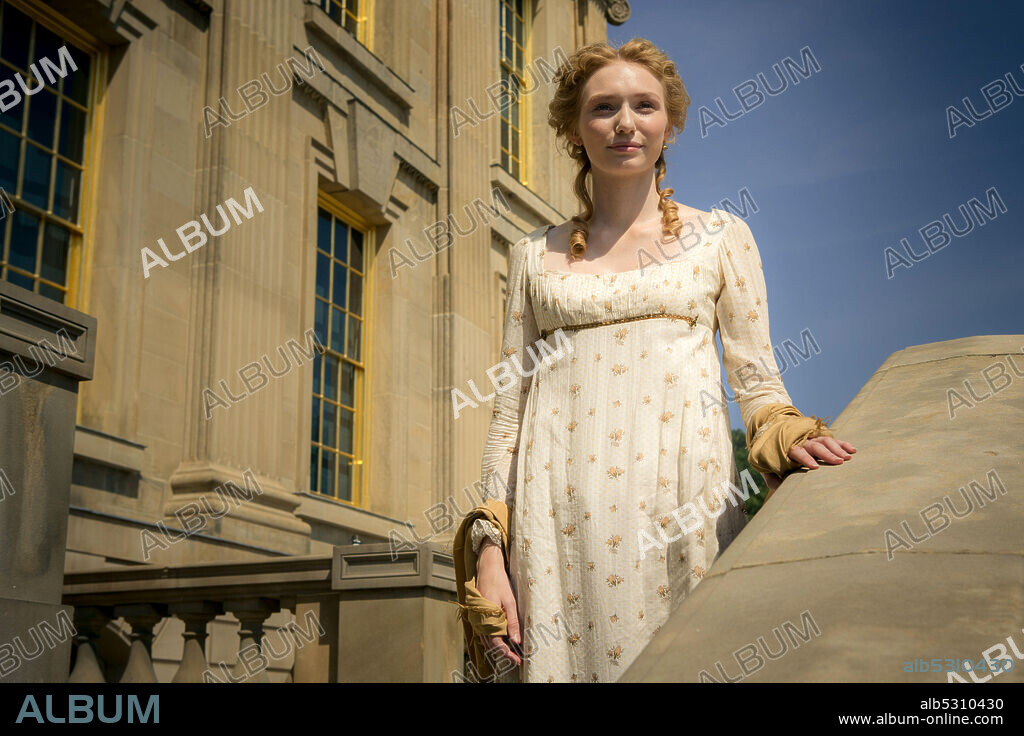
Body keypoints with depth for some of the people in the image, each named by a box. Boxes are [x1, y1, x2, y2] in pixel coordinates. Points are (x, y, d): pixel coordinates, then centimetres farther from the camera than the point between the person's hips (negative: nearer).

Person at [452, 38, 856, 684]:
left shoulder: (722, 237, 12)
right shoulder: (536, 256, 14)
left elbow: (758, 381, 9)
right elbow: (510, 404, 11)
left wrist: (785, 433, -15)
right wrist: (489, 549, 2)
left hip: (681, 500, -1)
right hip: (560, 512, 1)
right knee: (558, 656, -1)